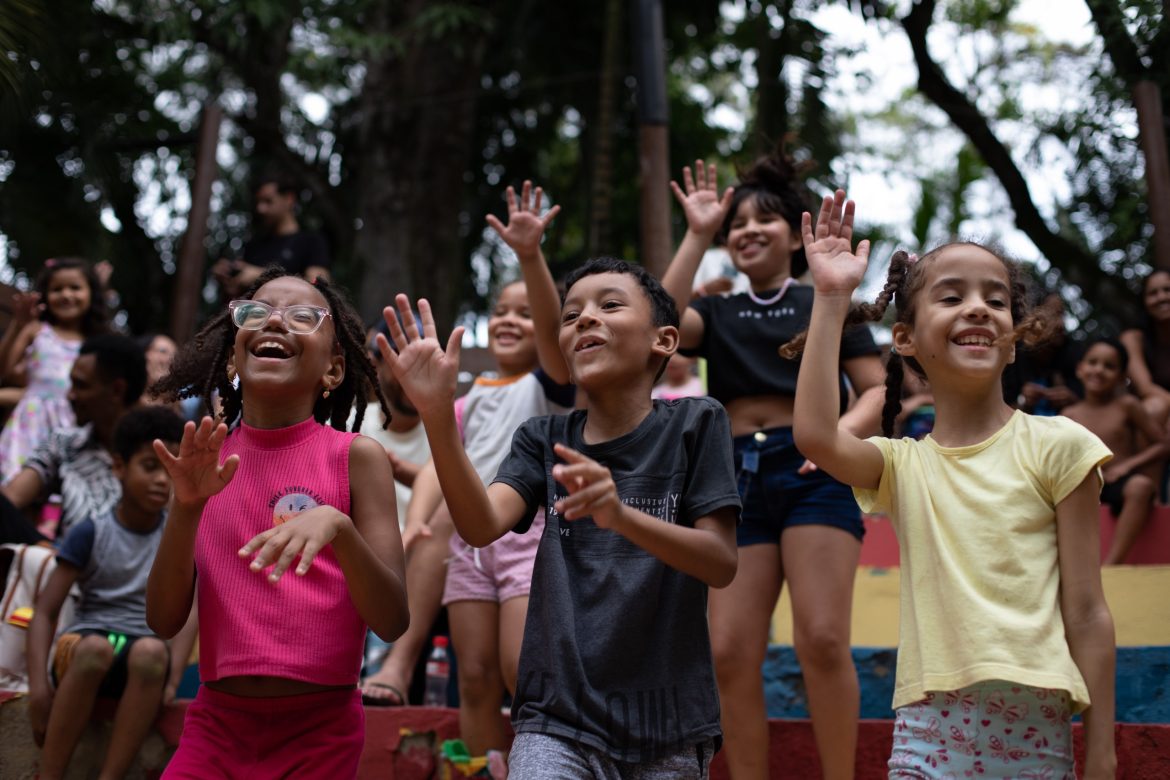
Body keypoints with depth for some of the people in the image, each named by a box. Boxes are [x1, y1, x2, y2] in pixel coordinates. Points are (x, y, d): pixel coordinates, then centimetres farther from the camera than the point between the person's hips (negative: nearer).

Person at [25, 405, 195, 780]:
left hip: (140, 659, 1)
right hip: (81, 647, -1)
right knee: (96, 647, -37)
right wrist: (38, 685, -17)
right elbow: (45, 612, -3)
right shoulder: (90, 533, 1)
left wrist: (171, 680, -18)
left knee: (152, 650, -35)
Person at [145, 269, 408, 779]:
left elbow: (392, 621, -11)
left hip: (319, 731, -2)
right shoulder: (205, 458, 3)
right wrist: (186, 507, -16)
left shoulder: (355, 457, -6)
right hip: (217, 722, 2)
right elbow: (164, 620, -2)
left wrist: (337, 526, -27)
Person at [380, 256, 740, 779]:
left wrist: (621, 515, -28)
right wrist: (437, 414, -26)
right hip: (559, 721, 1)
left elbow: (722, 564, -10)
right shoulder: (545, 440, 7)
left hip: (669, 727, -1)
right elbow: (482, 525, -11)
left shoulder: (694, 424, 0)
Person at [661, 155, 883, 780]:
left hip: (811, 474, -3)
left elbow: (878, 390, 7)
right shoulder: (717, 314, 19)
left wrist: (844, 431, -13)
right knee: (729, 654, -5)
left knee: (822, 640, -17)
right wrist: (697, 235, 0)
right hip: (736, 477, 3)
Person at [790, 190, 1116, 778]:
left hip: (1035, 728, -1)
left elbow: (1086, 613, 1)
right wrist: (831, 297, -11)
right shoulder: (901, 465, 5)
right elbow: (815, 436, -18)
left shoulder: (1054, 447, 1)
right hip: (929, 728, 1)